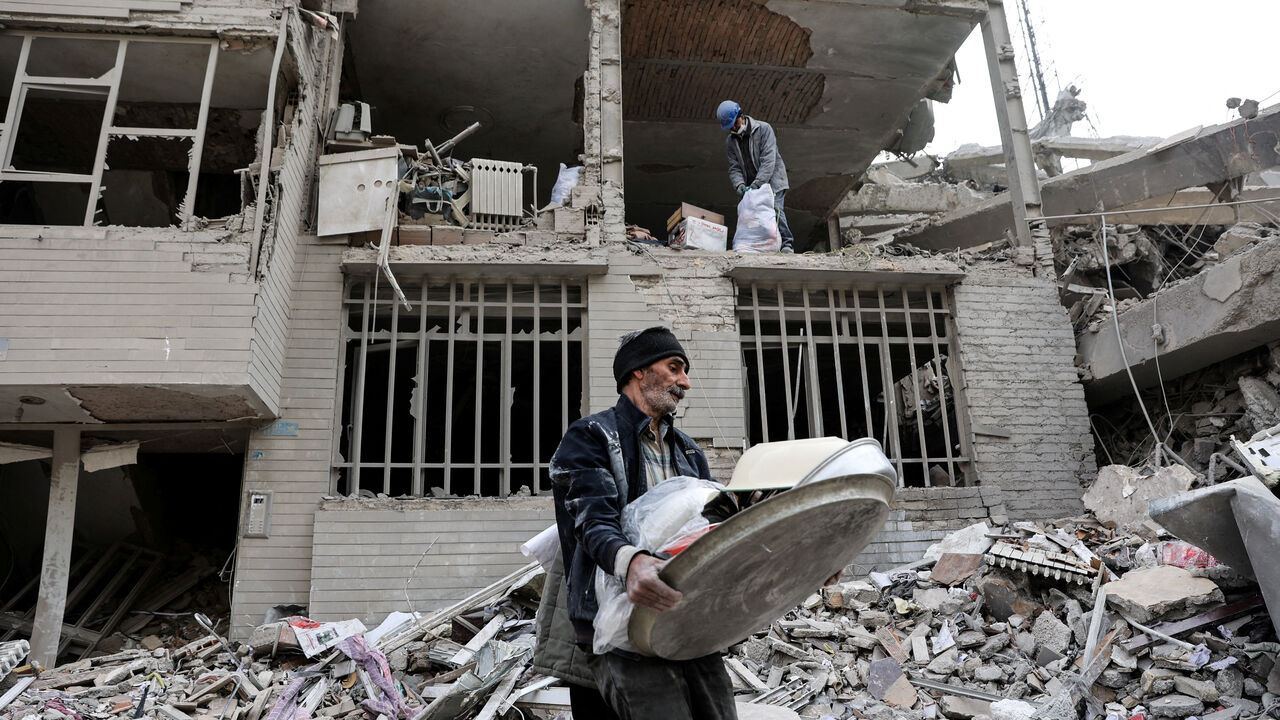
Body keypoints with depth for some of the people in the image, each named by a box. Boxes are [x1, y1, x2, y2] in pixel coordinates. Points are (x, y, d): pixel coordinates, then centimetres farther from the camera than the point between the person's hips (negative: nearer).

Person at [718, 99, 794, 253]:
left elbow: (769, 159, -15)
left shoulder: (764, 129, -5)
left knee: (775, 209, -20)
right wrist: (739, 184, -17)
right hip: (750, 186, 5)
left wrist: (757, 183, -25)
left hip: (772, 181, -4)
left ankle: (786, 244, -19)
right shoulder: (730, 141, 10)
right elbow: (734, 167, 5)